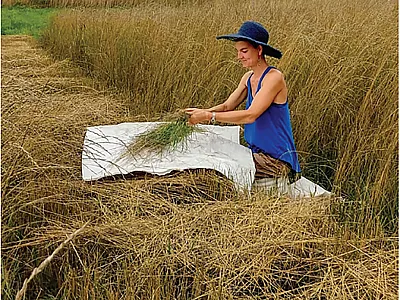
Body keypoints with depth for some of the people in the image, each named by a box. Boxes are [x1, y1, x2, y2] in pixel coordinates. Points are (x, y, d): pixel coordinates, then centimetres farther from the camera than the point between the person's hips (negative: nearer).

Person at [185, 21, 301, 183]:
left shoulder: (274, 77, -17)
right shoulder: (248, 78, 10)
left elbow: (251, 115, -24)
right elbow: (227, 106, 4)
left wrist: (210, 116, -26)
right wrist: (202, 112, -15)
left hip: (277, 160, -8)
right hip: (257, 154, 8)